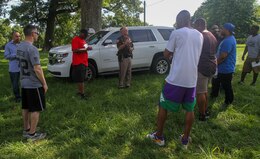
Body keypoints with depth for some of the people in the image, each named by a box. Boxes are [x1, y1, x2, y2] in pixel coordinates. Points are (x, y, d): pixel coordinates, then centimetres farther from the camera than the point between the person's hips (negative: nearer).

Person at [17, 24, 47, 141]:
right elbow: (37, 69, -23)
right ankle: (32, 134, 11)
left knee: (26, 108, 17)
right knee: (35, 109, 3)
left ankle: (26, 130, 29)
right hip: (34, 84, -9)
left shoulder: (19, 47, 6)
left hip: (24, 83, 9)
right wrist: (44, 83, -14)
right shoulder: (32, 49, -22)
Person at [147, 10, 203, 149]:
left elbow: (166, 54, -2)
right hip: (192, 79, 5)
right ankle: (185, 139, 24)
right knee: (189, 109, 16)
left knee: (163, 106, 10)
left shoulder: (176, 33, -8)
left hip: (175, 79, -5)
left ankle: (159, 136, 20)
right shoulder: (199, 35, 10)